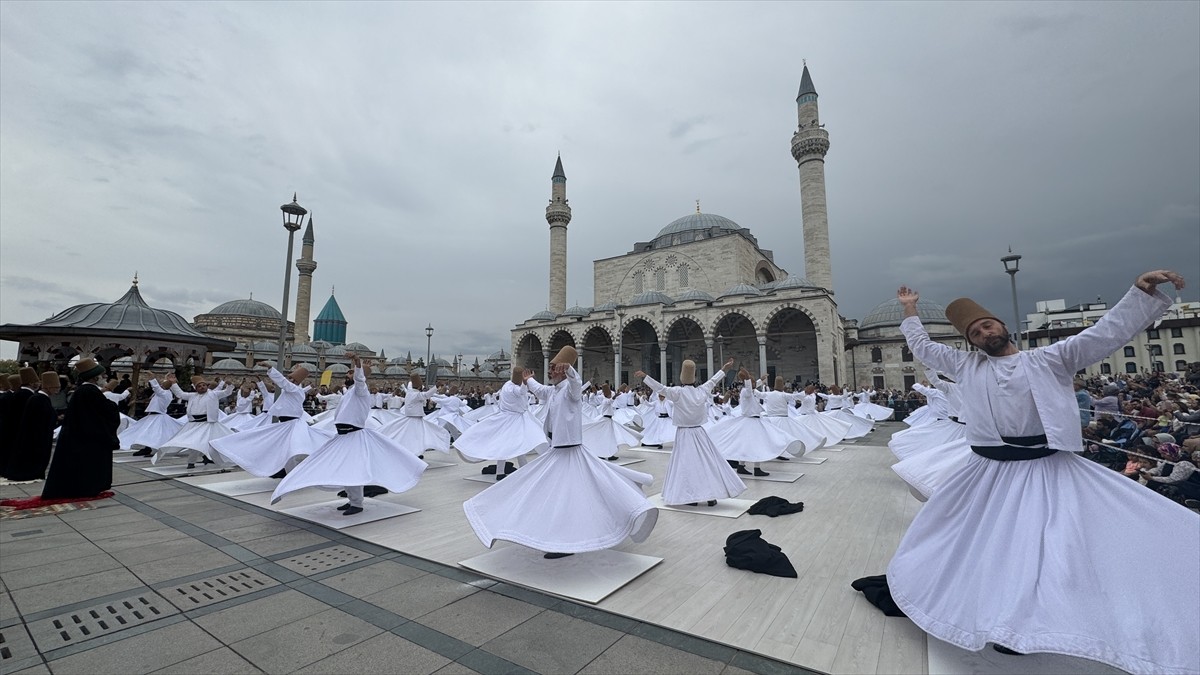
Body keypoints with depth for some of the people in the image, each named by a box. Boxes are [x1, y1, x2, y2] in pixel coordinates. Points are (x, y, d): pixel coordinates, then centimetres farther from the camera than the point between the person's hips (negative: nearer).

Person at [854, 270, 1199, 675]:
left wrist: (1141, 291, -18)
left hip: (1047, 470, -2)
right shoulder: (967, 367, 5)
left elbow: (1107, 334, -6)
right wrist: (909, 311, 16)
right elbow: (922, 348, 13)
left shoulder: (1049, 359, 1)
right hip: (988, 471, 2)